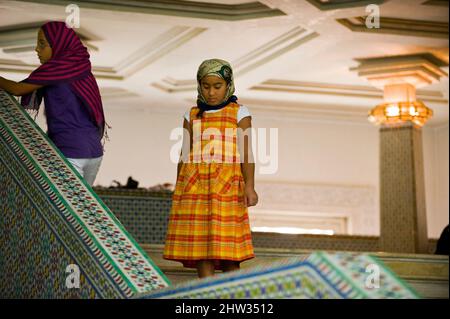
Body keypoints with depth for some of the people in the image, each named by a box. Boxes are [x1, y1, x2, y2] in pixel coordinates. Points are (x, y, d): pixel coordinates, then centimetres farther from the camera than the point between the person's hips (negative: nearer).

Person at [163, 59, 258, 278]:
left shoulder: (239, 113, 5)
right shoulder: (193, 115, 13)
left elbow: (246, 152, -2)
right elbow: (185, 153, 16)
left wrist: (249, 185, -13)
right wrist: (178, 189, 15)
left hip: (226, 185, -2)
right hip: (195, 184, 3)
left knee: (227, 246, -4)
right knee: (200, 243, -2)